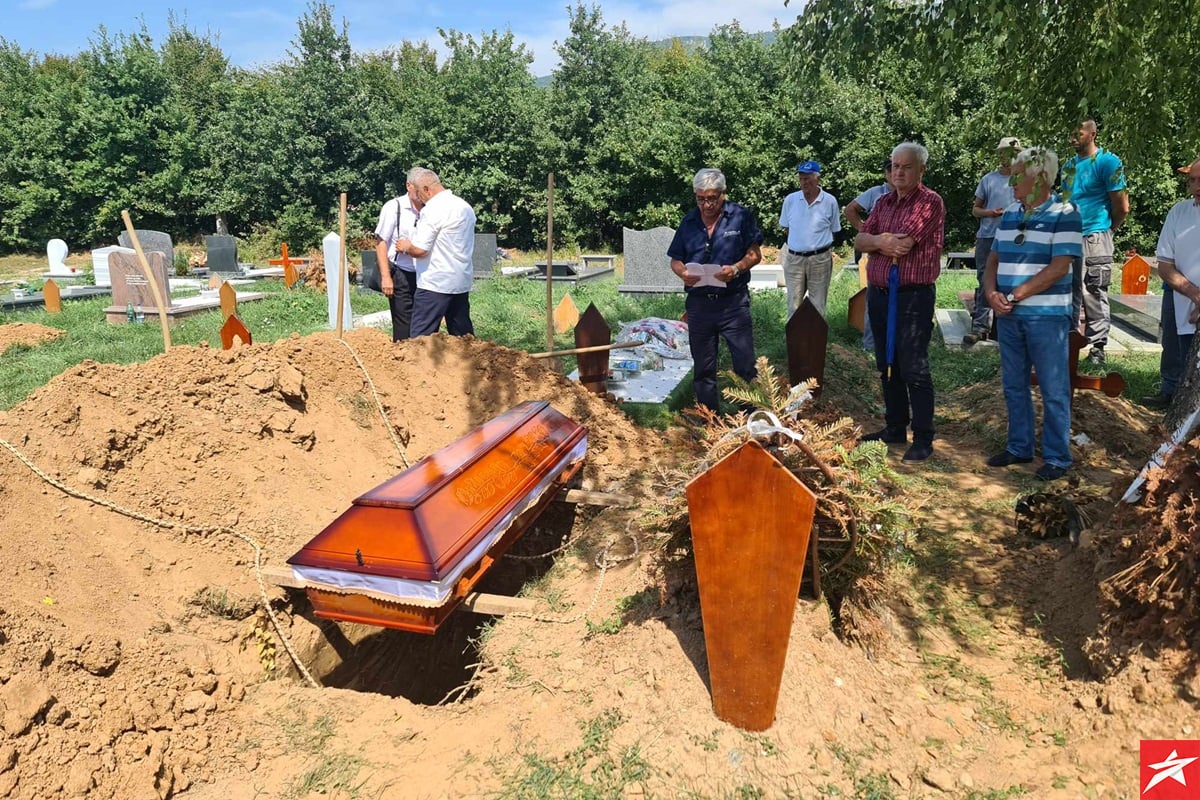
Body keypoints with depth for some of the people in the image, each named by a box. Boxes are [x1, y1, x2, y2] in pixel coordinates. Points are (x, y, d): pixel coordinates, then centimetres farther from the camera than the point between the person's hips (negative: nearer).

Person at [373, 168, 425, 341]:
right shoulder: (394, 207, -6)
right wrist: (385, 276, -14)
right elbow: (380, 242, -7)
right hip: (400, 274, -4)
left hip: (423, 274, 4)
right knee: (404, 326, -2)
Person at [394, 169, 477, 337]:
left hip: (436, 284, -8)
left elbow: (419, 250, -18)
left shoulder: (433, 210, -14)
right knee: (463, 334, 14)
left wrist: (406, 246, 3)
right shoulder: (465, 206, 13)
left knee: (421, 336, -6)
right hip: (462, 282, 9)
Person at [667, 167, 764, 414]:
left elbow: (754, 254, -1)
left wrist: (736, 269, -20)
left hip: (733, 302, -3)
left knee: (745, 364, 0)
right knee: (703, 367, 13)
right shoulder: (689, 221, 6)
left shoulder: (741, 216, -3)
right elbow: (675, 261, 10)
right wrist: (683, 273, -13)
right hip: (698, 303, 3)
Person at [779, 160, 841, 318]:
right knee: (794, 305, 7)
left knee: (818, 306, 7)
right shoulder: (790, 200, 0)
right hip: (794, 258, 2)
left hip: (820, 259, -1)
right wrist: (798, 241, 8)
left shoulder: (830, 201, -4)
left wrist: (818, 244, 3)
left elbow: (834, 230, 7)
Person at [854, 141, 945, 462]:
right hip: (878, 294, 7)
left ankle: (923, 439, 4)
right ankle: (895, 429, 26)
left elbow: (903, 244, -18)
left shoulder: (930, 202, -8)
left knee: (914, 369, -5)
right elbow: (860, 240, 4)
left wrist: (877, 239, -1)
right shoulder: (883, 202, 14)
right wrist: (884, 242, -15)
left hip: (913, 297, -7)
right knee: (887, 367, 14)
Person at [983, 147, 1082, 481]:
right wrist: (991, 292, -7)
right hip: (1008, 316, 6)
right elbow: (993, 260, 12)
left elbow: (1059, 268, -15)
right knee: (1014, 386, 14)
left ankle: (1057, 457, 13)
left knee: (1053, 390, 2)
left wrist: (1014, 296, -16)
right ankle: (1019, 447, 27)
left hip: (1047, 316, -6)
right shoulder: (1010, 214, 11)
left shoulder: (1065, 215, -8)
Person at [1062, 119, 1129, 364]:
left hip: (1093, 240, -7)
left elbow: (1122, 207, -7)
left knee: (1094, 295, -3)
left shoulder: (1107, 162, -7)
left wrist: (1105, 230, 5)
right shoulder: (1069, 165, 13)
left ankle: (1097, 347, 4)